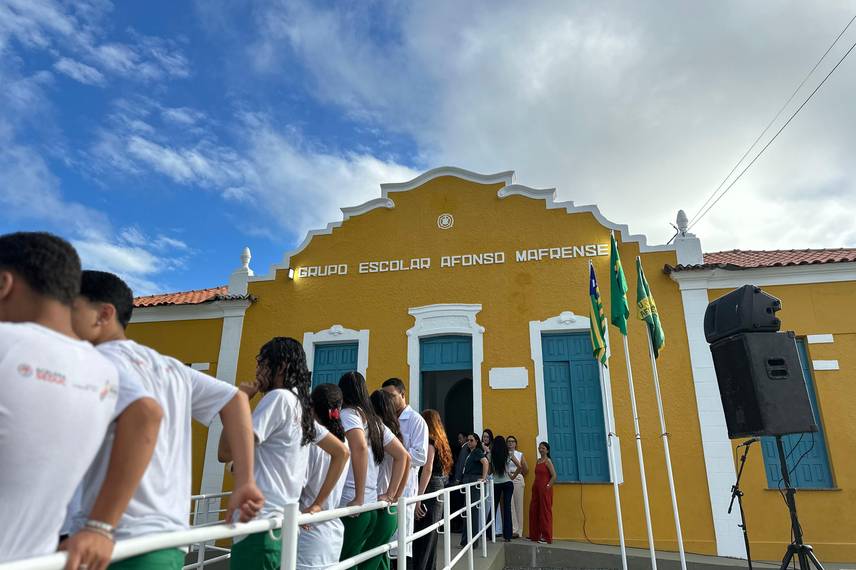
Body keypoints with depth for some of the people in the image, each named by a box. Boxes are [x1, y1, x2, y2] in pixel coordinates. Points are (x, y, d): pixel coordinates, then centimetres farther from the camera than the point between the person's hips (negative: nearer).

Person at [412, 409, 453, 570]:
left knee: (421, 541, -6)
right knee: (430, 540, 14)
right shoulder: (441, 441, 16)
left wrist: (418, 497, -23)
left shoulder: (429, 440, -9)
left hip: (429, 493, -9)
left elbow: (427, 469, -19)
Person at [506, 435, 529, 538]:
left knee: (518, 505, 1)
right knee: (510, 505, -5)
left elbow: (526, 471, 10)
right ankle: (514, 529, 1)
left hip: (518, 480, 0)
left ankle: (519, 531, 9)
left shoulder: (520, 454, 9)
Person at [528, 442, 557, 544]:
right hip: (536, 489, 8)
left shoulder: (548, 461, -8)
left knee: (545, 512, -1)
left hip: (545, 489, -8)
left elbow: (554, 476, -14)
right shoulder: (538, 460, 13)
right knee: (533, 511, 9)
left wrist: (548, 486, -17)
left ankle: (546, 537, 7)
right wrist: (534, 486, 9)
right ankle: (534, 535, 19)